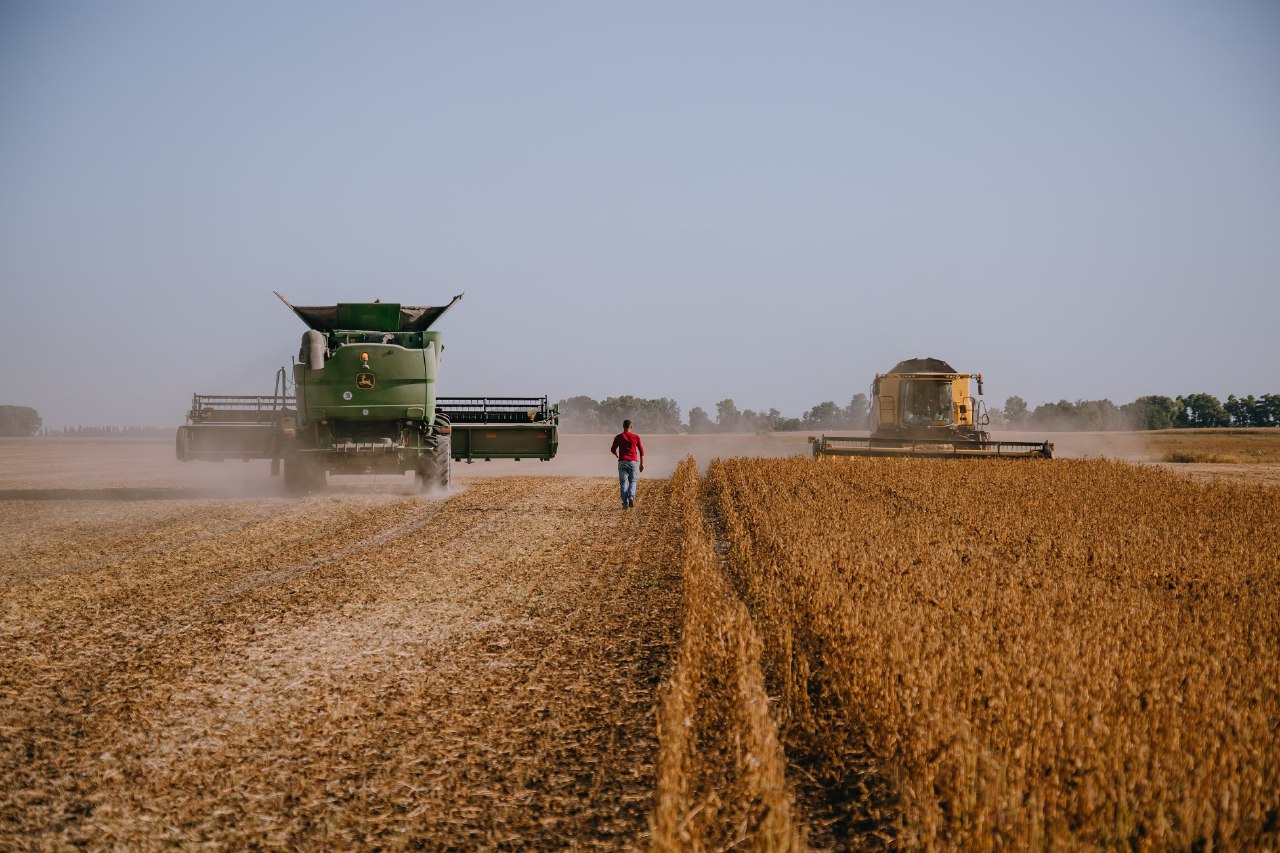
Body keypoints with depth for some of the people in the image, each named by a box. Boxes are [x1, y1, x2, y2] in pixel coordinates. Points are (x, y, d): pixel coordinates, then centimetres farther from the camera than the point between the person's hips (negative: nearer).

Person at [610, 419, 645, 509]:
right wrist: (642, 464, 11)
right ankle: (631, 496, -13)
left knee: (623, 483, 4)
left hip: (622, 462, 0)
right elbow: (641, 451, 3)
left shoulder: (618, 437, 0)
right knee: (632, 481, 13)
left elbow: (613, 450, 6)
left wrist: (617, 454, 30)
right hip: (633, 462, 0)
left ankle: (625, 503, -3)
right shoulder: (636, 437, 2)